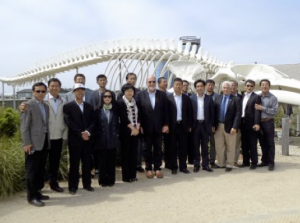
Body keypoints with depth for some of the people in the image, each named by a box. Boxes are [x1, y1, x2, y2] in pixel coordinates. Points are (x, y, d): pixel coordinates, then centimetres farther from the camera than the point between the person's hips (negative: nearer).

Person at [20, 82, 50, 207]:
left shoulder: (46, 106, 14)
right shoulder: (28, 105, -6)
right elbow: (24, 126, -11)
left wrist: (48, 140, 7)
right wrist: (26, 143, -17)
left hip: (44, 142, 7)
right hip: (33, 143, -7)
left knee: (41, 169, 12)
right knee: (32, 170, -1)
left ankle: (37, 192, 22)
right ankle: (31, 196, 7)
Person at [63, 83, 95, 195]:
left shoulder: (89, 106, 12)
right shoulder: (68, 106, -1)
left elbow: (93, 121, 5)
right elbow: (69, 123, -10)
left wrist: (88, 132, -13)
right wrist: (81, 134, -16)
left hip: (87, 139, 4)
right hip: (74, 139, -4)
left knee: (87, 163, 9)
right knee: (74, 164, 2)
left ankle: (87, 184, 19)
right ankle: (73, 186, 11)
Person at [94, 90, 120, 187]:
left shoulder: (115, 110, 9)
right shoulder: (98, 111, 0)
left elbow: (117, 124, 13)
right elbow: (95, 125, 0)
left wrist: (117, 133, 1)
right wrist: (97, 137, -5)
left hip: (113, 140, 2)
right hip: (101, 140, -2)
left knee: (112, 161, 6)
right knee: (102, 161, 4)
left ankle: (111, 180, 16)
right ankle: (102, 180, 15)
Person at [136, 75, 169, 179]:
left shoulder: (162, 94, 3)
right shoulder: (140, 94, -2)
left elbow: (165, 111, 3)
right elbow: (138, 111, -4)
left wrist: (166, 125, -3)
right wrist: (139, 126, -9)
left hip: (159, 127, 1)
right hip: (146, 127, -1)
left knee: (158, 148, 8)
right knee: (148, 148, 9)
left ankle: (157, 168, 19)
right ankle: (148, 168, 18)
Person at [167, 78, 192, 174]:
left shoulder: (186, 98, 6)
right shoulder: (168, 98, -2)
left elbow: (189, 113, 7)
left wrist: (189, 126, 3)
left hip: (183, 125, 2)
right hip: (172, 126, -2)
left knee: (183, 147, 7)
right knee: (173, 147, 6)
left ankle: (183, 166, 16)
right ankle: (174, 167, 14)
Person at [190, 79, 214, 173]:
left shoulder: (209, 98, 3)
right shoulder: (191, 98, 0)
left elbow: (212, 113, 4)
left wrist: (212, 125, 0)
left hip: (205, 125, 1)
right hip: (195, 124, -1)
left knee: (205, 146, 8)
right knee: (196, 146, 6)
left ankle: (205, 164, 16)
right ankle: (196, 164, 14)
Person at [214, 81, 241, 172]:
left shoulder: (236, 99, -4)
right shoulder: (217, 99, 7)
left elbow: (238, 114, -9)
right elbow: (215, 113, 8)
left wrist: (234, 127, -16)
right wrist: (213, 125, 1)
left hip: (229, 127, -3)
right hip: (218, 126, 4)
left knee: (230, 147, 7)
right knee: (219, 146, 10)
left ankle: (229, 165, 17)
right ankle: (221, 164, 23)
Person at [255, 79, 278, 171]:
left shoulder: (273, 98, -3)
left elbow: (274, 111, -11)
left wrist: (262, 108, -17)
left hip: (268, 122, -3)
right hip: (259, 122, 3)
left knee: (270, 143, 4)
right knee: (262, 143, 12)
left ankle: (271, 162, 11)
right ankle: (265, 161, 24)